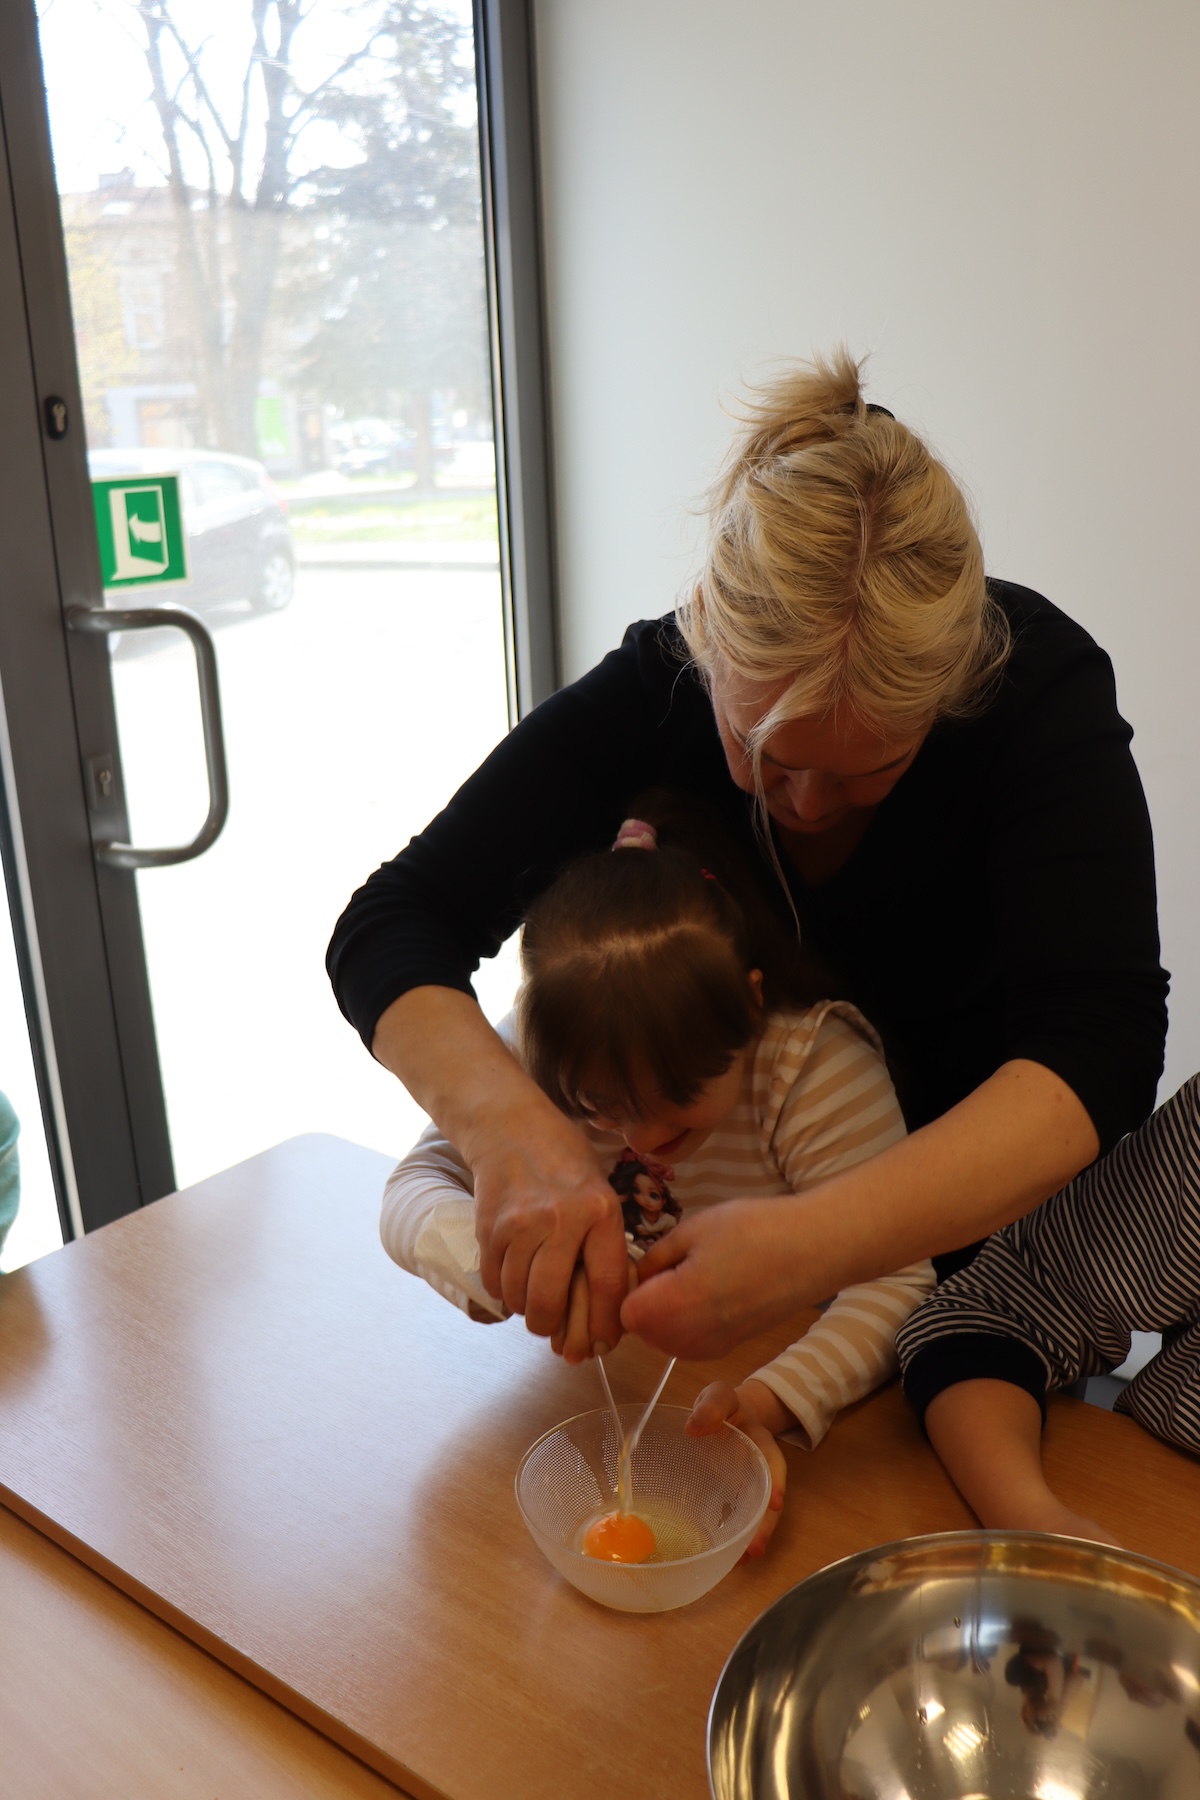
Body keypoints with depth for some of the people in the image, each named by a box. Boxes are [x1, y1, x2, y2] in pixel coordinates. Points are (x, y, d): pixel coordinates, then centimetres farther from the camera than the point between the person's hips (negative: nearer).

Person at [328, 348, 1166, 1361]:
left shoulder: (1039, 683, -28)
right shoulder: (656, 689, -23)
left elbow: (1098, 1044, -39)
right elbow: (392, 925, -25)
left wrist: (815, 1242, -54)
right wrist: (513, 1125, -46)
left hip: (1000, 1188, -1)